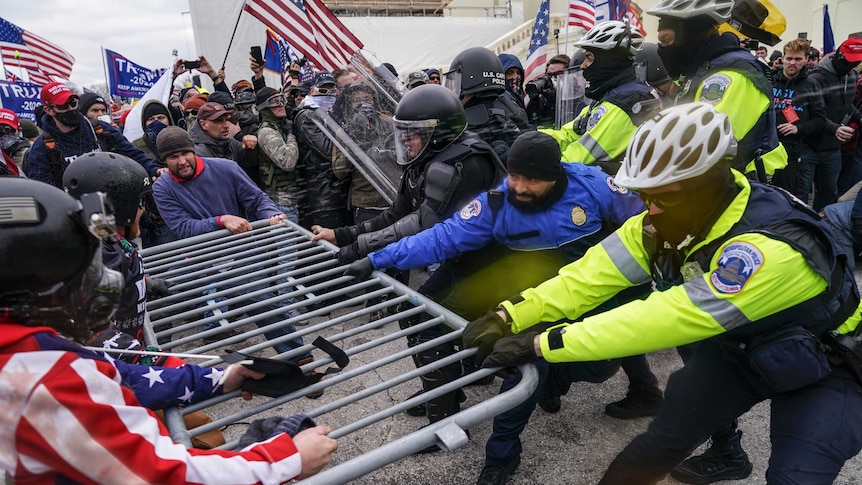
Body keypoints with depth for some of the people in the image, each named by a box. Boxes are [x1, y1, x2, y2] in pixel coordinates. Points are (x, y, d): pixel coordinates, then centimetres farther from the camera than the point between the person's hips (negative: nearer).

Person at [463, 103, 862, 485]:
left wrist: (541, 344, -42)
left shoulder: (770, 248, -39)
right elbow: (595, 274, -21)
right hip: (735, 348, 5)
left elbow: (665, 319, -43)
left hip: (820, 366, -4)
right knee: (661, 442, 3)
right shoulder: (670, 218, -18)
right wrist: (508, 318, -30)